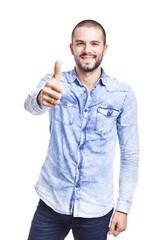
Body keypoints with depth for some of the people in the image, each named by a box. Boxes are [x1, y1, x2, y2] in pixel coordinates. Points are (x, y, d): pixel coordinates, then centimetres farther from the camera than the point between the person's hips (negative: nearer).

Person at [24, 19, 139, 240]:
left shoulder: (123, 94, -5)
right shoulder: (55, 83, -3)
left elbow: (130, 155, -1)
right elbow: (31, 105, -25)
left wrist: (123, 207, -3)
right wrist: (41, 98, -49)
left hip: (97, 210, 0)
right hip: (51, 204, 1)